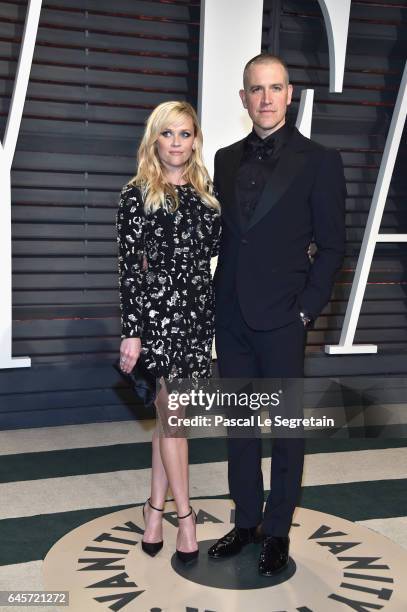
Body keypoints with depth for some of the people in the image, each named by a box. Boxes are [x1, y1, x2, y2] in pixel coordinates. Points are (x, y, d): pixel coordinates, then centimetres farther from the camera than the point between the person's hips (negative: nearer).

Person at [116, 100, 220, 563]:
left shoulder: (205, 193, 10)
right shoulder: (137, 195, -4)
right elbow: (128, 267, -8)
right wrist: (131, 332, -11)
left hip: (197, 309, 5)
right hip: (158, 311, -5)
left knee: (169, 414, 11)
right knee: (172, 413, 0)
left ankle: (156, 508, 23)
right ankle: (184, 515, 12)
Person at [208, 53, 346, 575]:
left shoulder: (318, 161, -4)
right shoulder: (226, 160, 10)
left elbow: (332, 245, -3)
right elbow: (221, 237, 13)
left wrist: (307, 308, -9)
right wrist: (217, 299, 6)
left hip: (281, 319, -4)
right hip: (231, 317, 5)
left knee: (286, 426, 7)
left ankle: (278, 530, 22)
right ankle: (246, 520, 29)